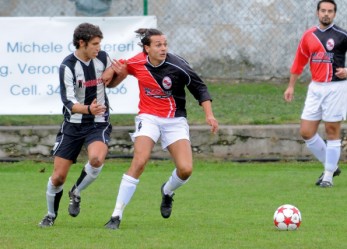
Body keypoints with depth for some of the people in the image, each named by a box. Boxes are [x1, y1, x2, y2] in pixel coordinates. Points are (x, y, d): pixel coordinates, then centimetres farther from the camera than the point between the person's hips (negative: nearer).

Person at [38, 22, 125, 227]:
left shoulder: (102, 58, -2)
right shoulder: (68, 66, -16)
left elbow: (111, 82, 16)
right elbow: (68, 101, -23)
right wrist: (88, 109, -43)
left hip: (98, 124, 2)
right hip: (73, 125, -2)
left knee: (97, 159, -30)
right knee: (58, 177, -1)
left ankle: (76, 193, -2)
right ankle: (51, 215, 26)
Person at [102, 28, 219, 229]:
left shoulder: (177, 66, -16)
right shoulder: (137, 63, -8)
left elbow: (199, 88, -4)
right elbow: (122, 66, 17)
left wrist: (209, 114, -13)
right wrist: (114, 70, -3)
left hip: (175, 120, 0)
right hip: (148, 118, 0)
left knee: (186, 169, -13)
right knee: (139, 163, -21)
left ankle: (167, 192, 25)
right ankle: (117, 215, -16)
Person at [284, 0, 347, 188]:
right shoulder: (309, 36, 8)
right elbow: (299, 62, 16)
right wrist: (291, 86, 15)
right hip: (315, 87, 5)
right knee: (306, 132, 2)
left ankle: (328, 175, 9)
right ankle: (331, 166, 18)